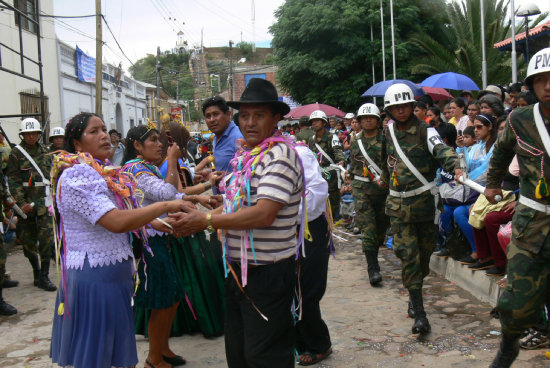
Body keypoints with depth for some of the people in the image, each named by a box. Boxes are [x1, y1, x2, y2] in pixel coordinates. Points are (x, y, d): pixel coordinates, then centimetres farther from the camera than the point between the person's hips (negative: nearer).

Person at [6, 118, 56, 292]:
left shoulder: (44, 150, 11)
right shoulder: (17, 153, 0)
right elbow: (13, 180, -5)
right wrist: (22, 203, -15)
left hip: (44, 200, 2)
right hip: (25, 200, -2)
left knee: (47, 237, -7)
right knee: (28, 239, 6)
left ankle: (43, 276, -1)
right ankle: (36, 271, 24)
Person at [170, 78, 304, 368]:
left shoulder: (280, 154, -17)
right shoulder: (245, 155, 11)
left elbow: (263, 214, -27)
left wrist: (206, 221, -20)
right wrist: (197, 219, 1)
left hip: (267, 273, -8)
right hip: (238, 268, 9)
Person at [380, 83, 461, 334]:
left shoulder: (425, 130, -7)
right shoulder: (388, 133, 7)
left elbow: (441, 150, -25)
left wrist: (455, 167, -44)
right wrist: (384, 180, 39)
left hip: (424, 201, -2)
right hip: (398, 205, 2)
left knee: (424, 253, 11)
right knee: (408, 256, -6)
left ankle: (415, 296, 35)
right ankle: (419, 314, -4)